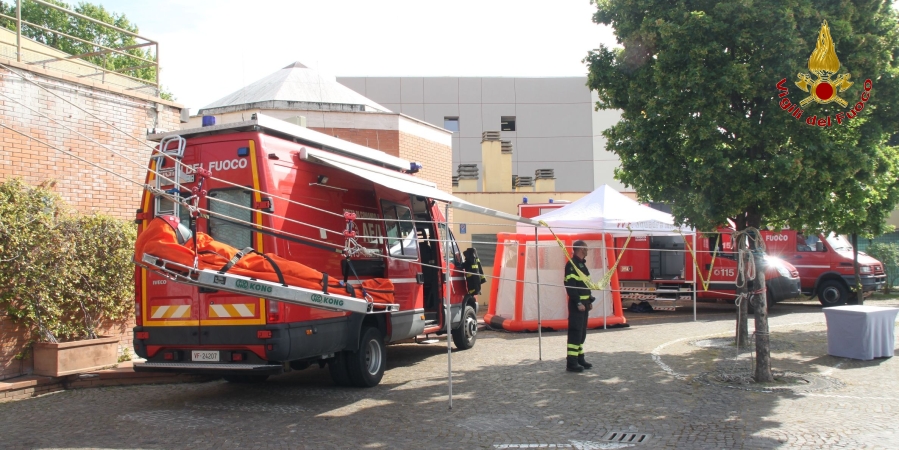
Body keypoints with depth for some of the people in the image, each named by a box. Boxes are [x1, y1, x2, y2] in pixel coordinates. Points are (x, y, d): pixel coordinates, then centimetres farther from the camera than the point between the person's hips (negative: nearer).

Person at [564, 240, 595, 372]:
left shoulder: (582, 264, 17)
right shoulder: (571, 265, -14)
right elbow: (570, 286, -21)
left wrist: (589, 301, 17)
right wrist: (578, 303, -23)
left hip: (584, 303, 10)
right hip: (576, 304, -10)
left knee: (582, 332, 15)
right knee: (575, 332, -9)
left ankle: (579, 359, 23)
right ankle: (571, 363, -7)